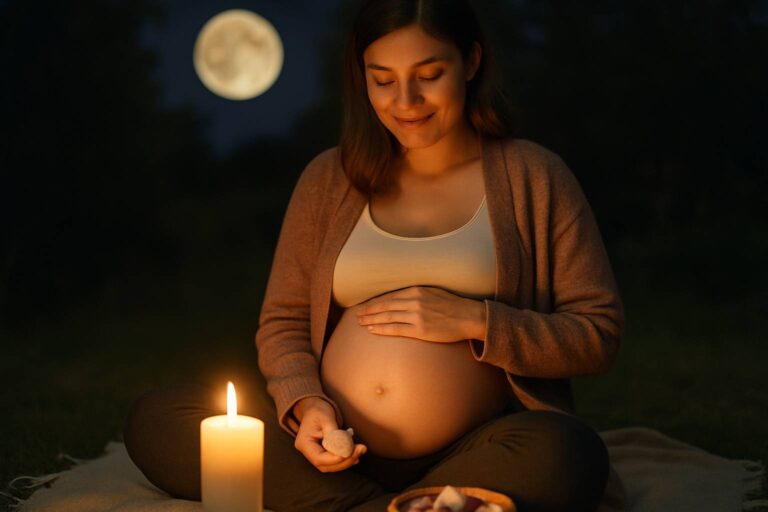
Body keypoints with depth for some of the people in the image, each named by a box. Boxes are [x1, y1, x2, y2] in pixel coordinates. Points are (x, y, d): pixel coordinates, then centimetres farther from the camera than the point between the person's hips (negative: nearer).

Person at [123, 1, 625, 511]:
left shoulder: (532, 176, 4)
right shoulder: (329, 178, 12)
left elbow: (600, 334, 1)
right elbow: (281, 322, 13)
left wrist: (474, 321, -12)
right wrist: (305, 405, -8)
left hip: (468, 455, -3)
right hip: (336, 449, 3)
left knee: (566, 456, -36)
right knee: (155, 420, -16)